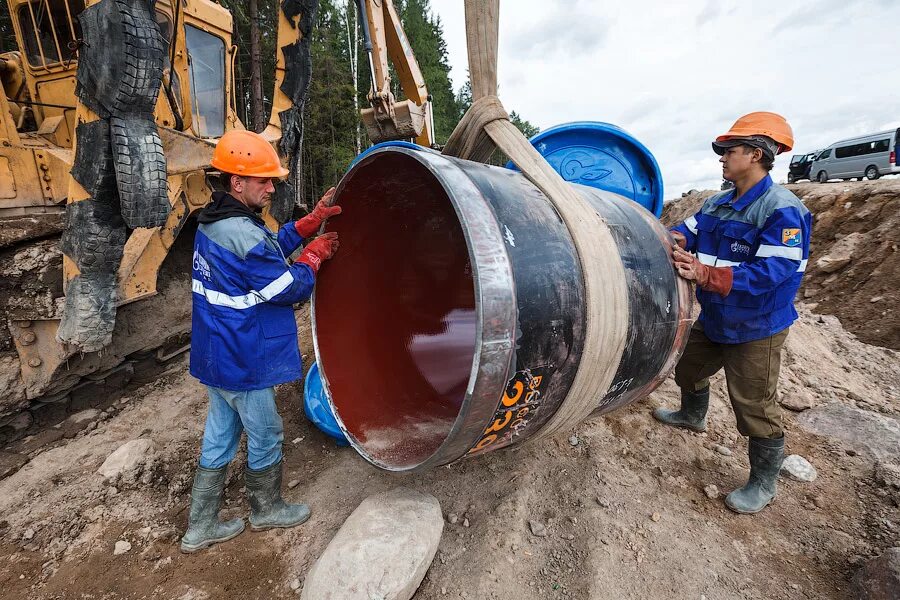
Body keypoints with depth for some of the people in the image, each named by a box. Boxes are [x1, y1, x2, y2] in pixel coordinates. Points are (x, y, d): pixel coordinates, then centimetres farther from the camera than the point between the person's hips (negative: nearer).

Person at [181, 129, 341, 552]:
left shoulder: (213, 224, 6)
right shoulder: (243, 235, -25)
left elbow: (270, 247, 13)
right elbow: (291, 289, -19)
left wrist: (310, 223, 5)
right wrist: (315, 255, -4)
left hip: (215, 355, 10)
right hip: (243, 362, -9)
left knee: (219, 437, 21)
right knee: (265, 437, 13)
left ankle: (200, 527, 35)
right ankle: (267, 509, 37)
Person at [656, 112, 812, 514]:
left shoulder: (783, 210, -22)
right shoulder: (716, 205, 5)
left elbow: (772, 271, -30)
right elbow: (687, 232, -1)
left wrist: (707, 274, -40)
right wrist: (670, 240, -26)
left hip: (756, 328, -8)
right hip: (713, 318, 8)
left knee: (754, 405, 1)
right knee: (688, 367, 24)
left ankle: (763, 484, 21)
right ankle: (693, 416, 53)